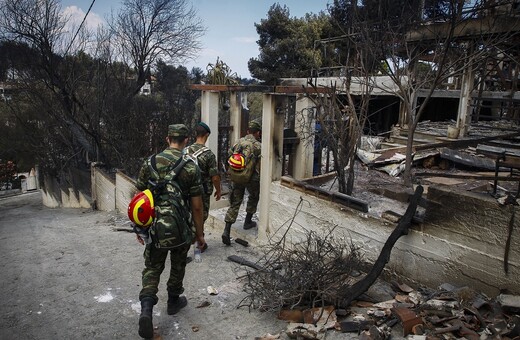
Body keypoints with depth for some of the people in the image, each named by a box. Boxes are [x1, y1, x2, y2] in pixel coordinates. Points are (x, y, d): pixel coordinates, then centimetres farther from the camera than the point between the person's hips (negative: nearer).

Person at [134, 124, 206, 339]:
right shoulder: (191, 168, -13)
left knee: (152, 268, 13)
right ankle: (173, 302, 38)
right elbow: (197, 206, -11)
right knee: (178, 267, 20)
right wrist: (199, 233, 0)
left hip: (155, 227, 2)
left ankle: (146, 308, -5)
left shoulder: (150, 162, -5)